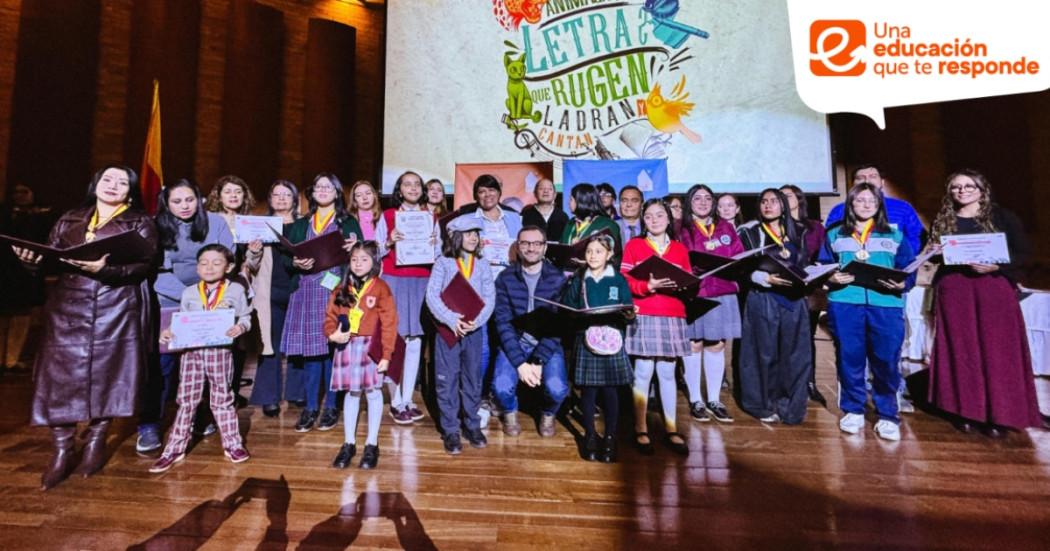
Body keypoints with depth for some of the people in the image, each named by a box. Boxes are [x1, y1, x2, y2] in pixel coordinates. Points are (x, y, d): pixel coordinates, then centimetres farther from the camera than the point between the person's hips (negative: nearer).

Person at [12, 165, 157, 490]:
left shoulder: (140, 223, 6)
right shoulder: (69, 220, 18)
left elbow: (144, 266, -8)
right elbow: (50, 258, 12)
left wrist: (105, 269, -22)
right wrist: (32, 259, -9)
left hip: (115, 309, -3)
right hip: (67, 307, 3)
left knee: (106, 374, 1)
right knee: (60, 374, 0)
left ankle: (95, 443, 17)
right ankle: (61, 451, 11)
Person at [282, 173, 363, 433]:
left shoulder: (348, 223, 11)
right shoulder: (300, 225, 19)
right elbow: (285, 257, 11)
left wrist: (353, 249, -18)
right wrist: (296, 263, -10)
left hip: (334, 290, -3)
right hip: (306, 292, 3)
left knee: (332, 347, -3)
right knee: (309, 348, 1)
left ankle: (331, 406, 9)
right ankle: (310, 407, 12)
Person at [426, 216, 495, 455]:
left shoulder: (482, 265, 6)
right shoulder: (443, 263, -2)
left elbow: (490, 297, 1)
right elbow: (431, 295, -9)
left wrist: (477, 321, -15)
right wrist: (451, 320, -20)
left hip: (474, 330, 3)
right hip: (448, 329, -2)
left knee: (473, 379, 11)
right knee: (447, 380, 3)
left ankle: (472, 425, 26)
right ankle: (450, 430, 16)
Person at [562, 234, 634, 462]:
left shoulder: (619, 281, 4)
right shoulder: (578, 281, 7)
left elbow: (628, 311, 3)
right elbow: (567, 308, 6)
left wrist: (629, 315, -19)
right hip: (585, 340, 1)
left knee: (610, 390, 3)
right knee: (588, 390, 5)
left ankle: (610, 437, 21)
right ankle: (590, 436, 23)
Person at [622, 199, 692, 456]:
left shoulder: (680, 249, 14)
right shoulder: (633, 245, 4)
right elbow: (624, 281, -4)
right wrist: (648, 286, -18)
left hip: (673, 317, 3)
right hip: (644, 316, -3)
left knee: (667, 372, 8)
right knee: (643, 372, -2)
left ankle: (671, 430, 16)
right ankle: (641, 430, 9)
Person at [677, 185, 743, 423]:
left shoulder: (725, 227, 17)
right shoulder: (682, 229, 5)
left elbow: (740, 255, 10)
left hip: (722, 292, 4)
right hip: (692, 293, -3)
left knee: (717, 345, 6)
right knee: (694, 345, 0)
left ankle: (714, 400, 17)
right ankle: (695, 400, 11)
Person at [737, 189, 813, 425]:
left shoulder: (798, 232, 15)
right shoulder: (749, 233, 4)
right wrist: (767, 278, -19)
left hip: (794, 300, 3)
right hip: (763, 300, -3)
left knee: (794, 354, 3)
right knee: (766, 354, 0)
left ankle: (790, 407, 14)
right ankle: (765, 406, 11)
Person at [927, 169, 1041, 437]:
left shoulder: (1002, 216, 3)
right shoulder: (943, 221, 10)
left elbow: (1023, 253, -1)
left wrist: (996, 266, -17)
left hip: (995, 288, -2)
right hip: (953, 290, 2)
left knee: (996, 350, -1)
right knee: (961, 350, 4)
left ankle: (998, 415, 9)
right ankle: (966, 410, 13)